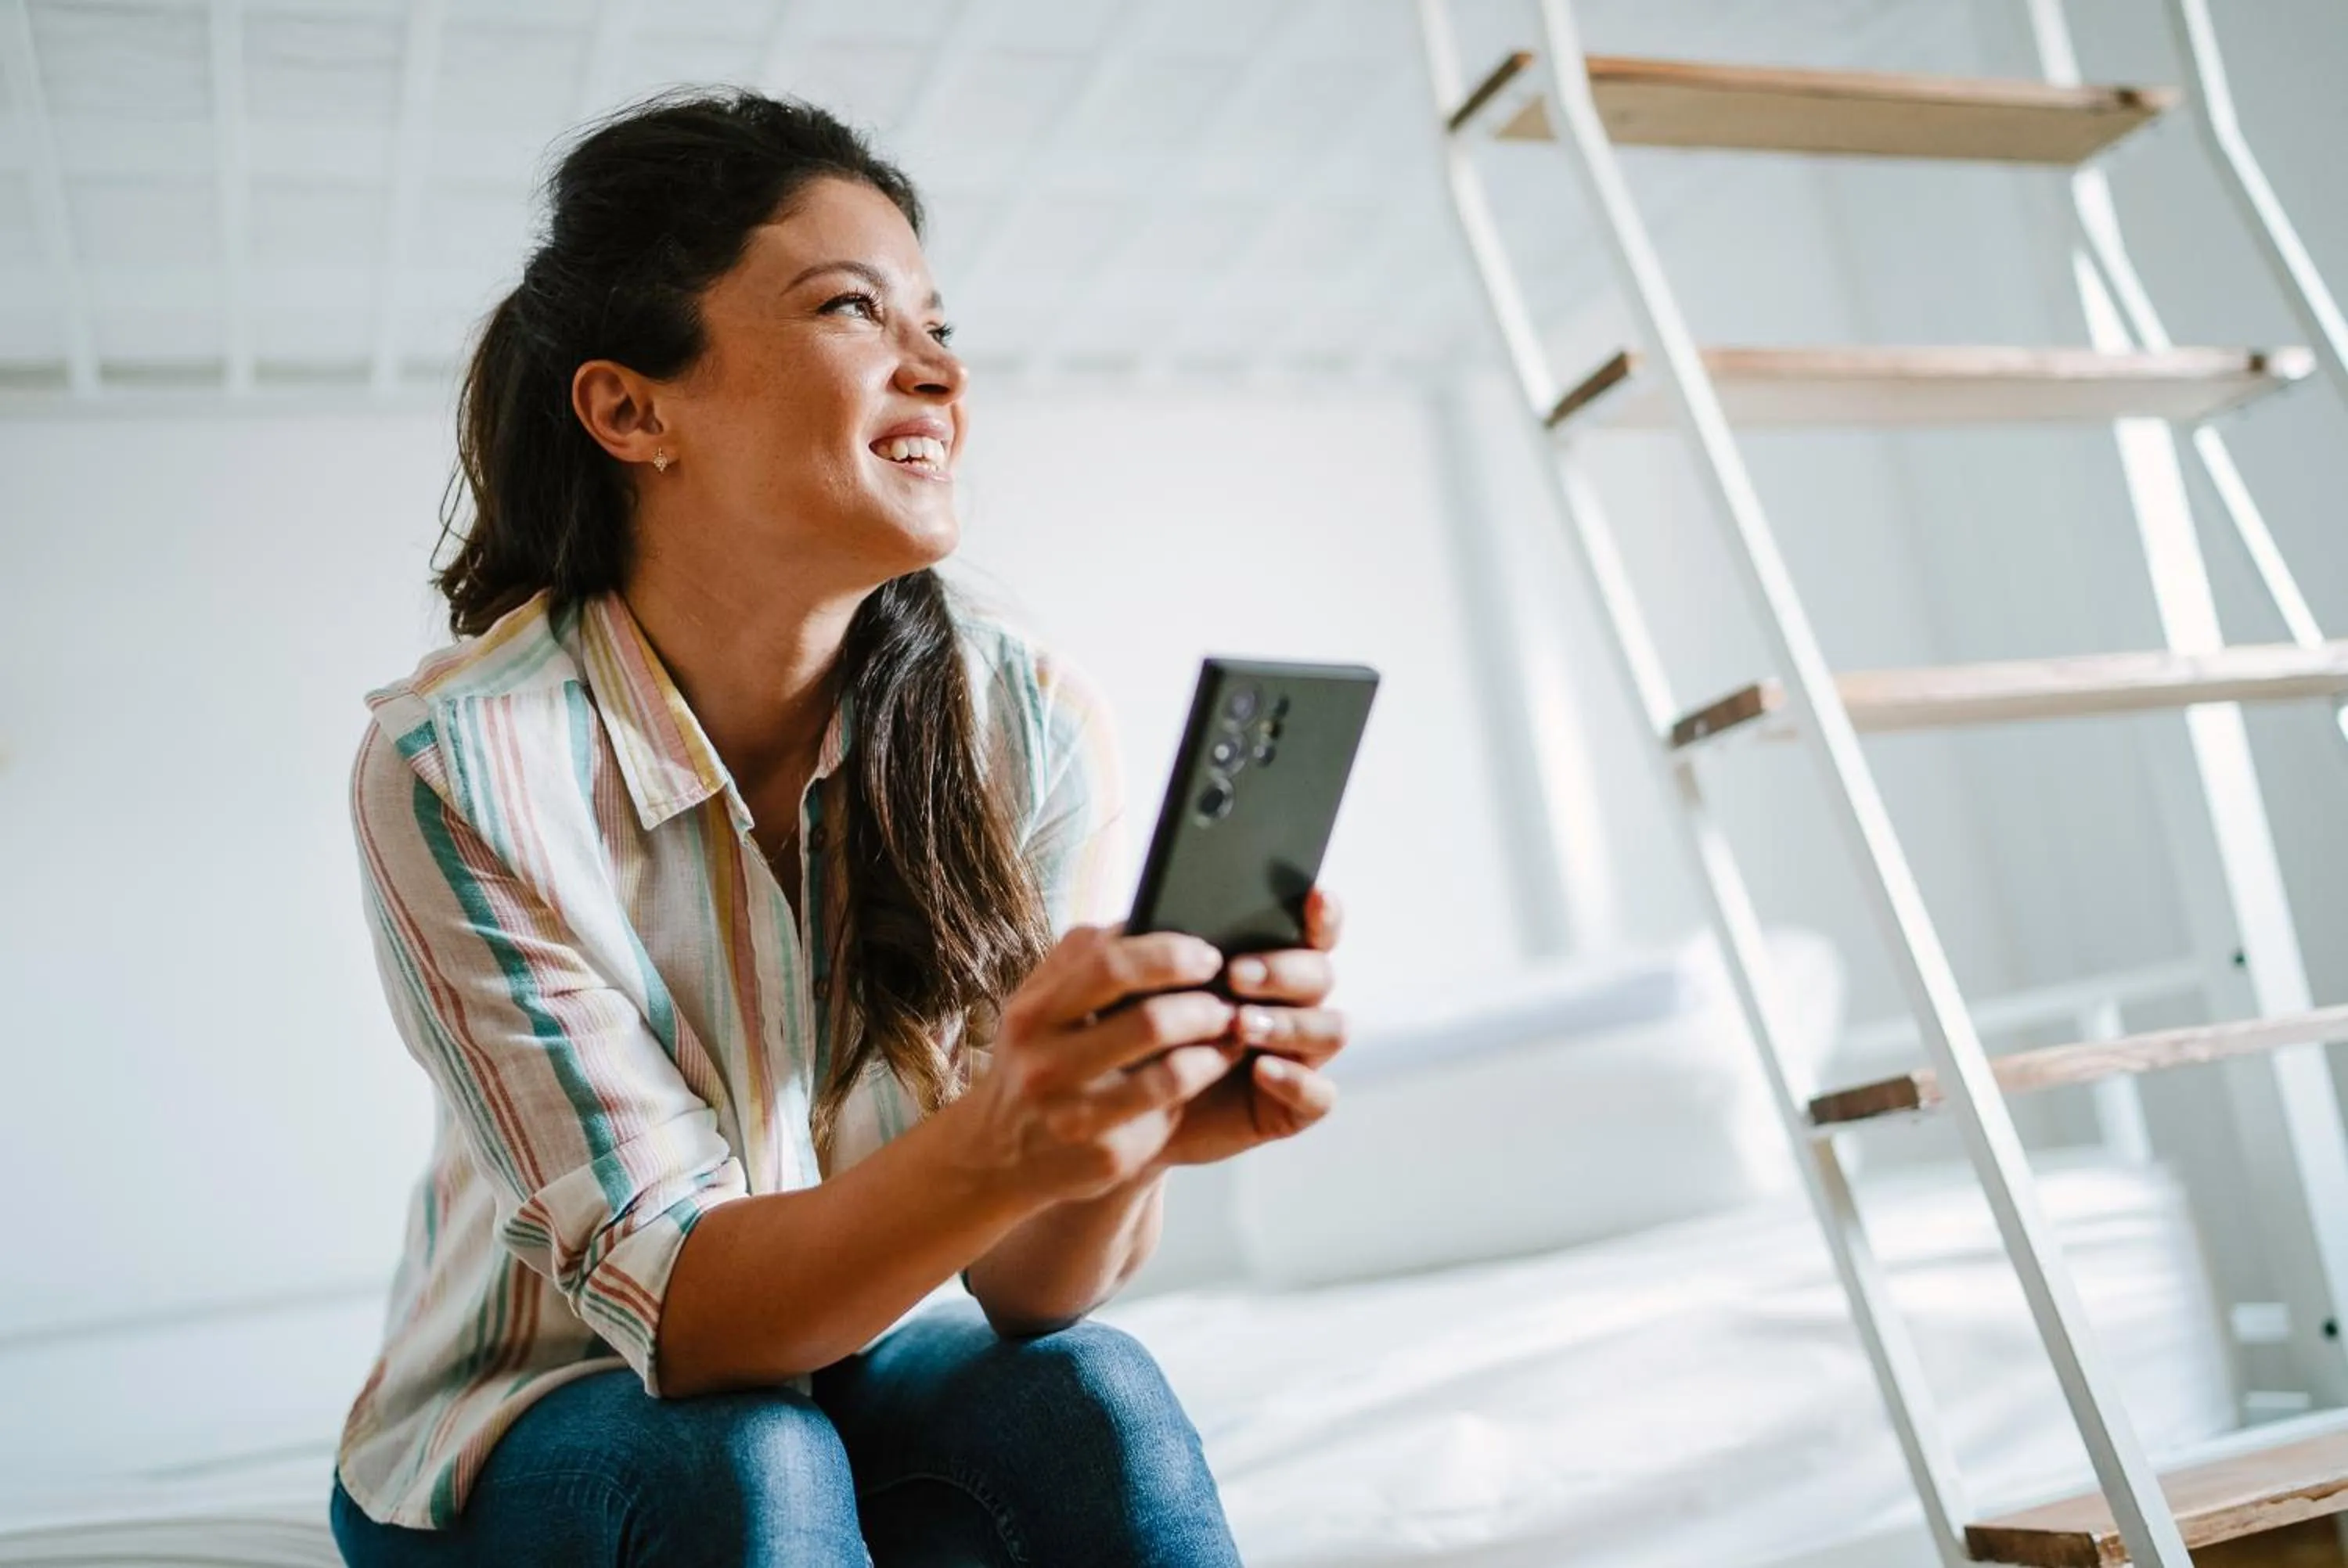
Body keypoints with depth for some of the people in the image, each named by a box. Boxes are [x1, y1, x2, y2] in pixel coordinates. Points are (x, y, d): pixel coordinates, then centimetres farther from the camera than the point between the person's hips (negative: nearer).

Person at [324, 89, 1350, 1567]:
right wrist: (995, 1149, -46)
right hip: (540, 1431, -1)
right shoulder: (460, 765, -23)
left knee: (1085, 1402, -29)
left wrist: (1130, 1127, -41)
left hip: (874, 1362, 2)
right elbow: (675, 1307, -26)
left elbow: (1025, 1291, -17)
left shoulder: (1027, 724, -16)